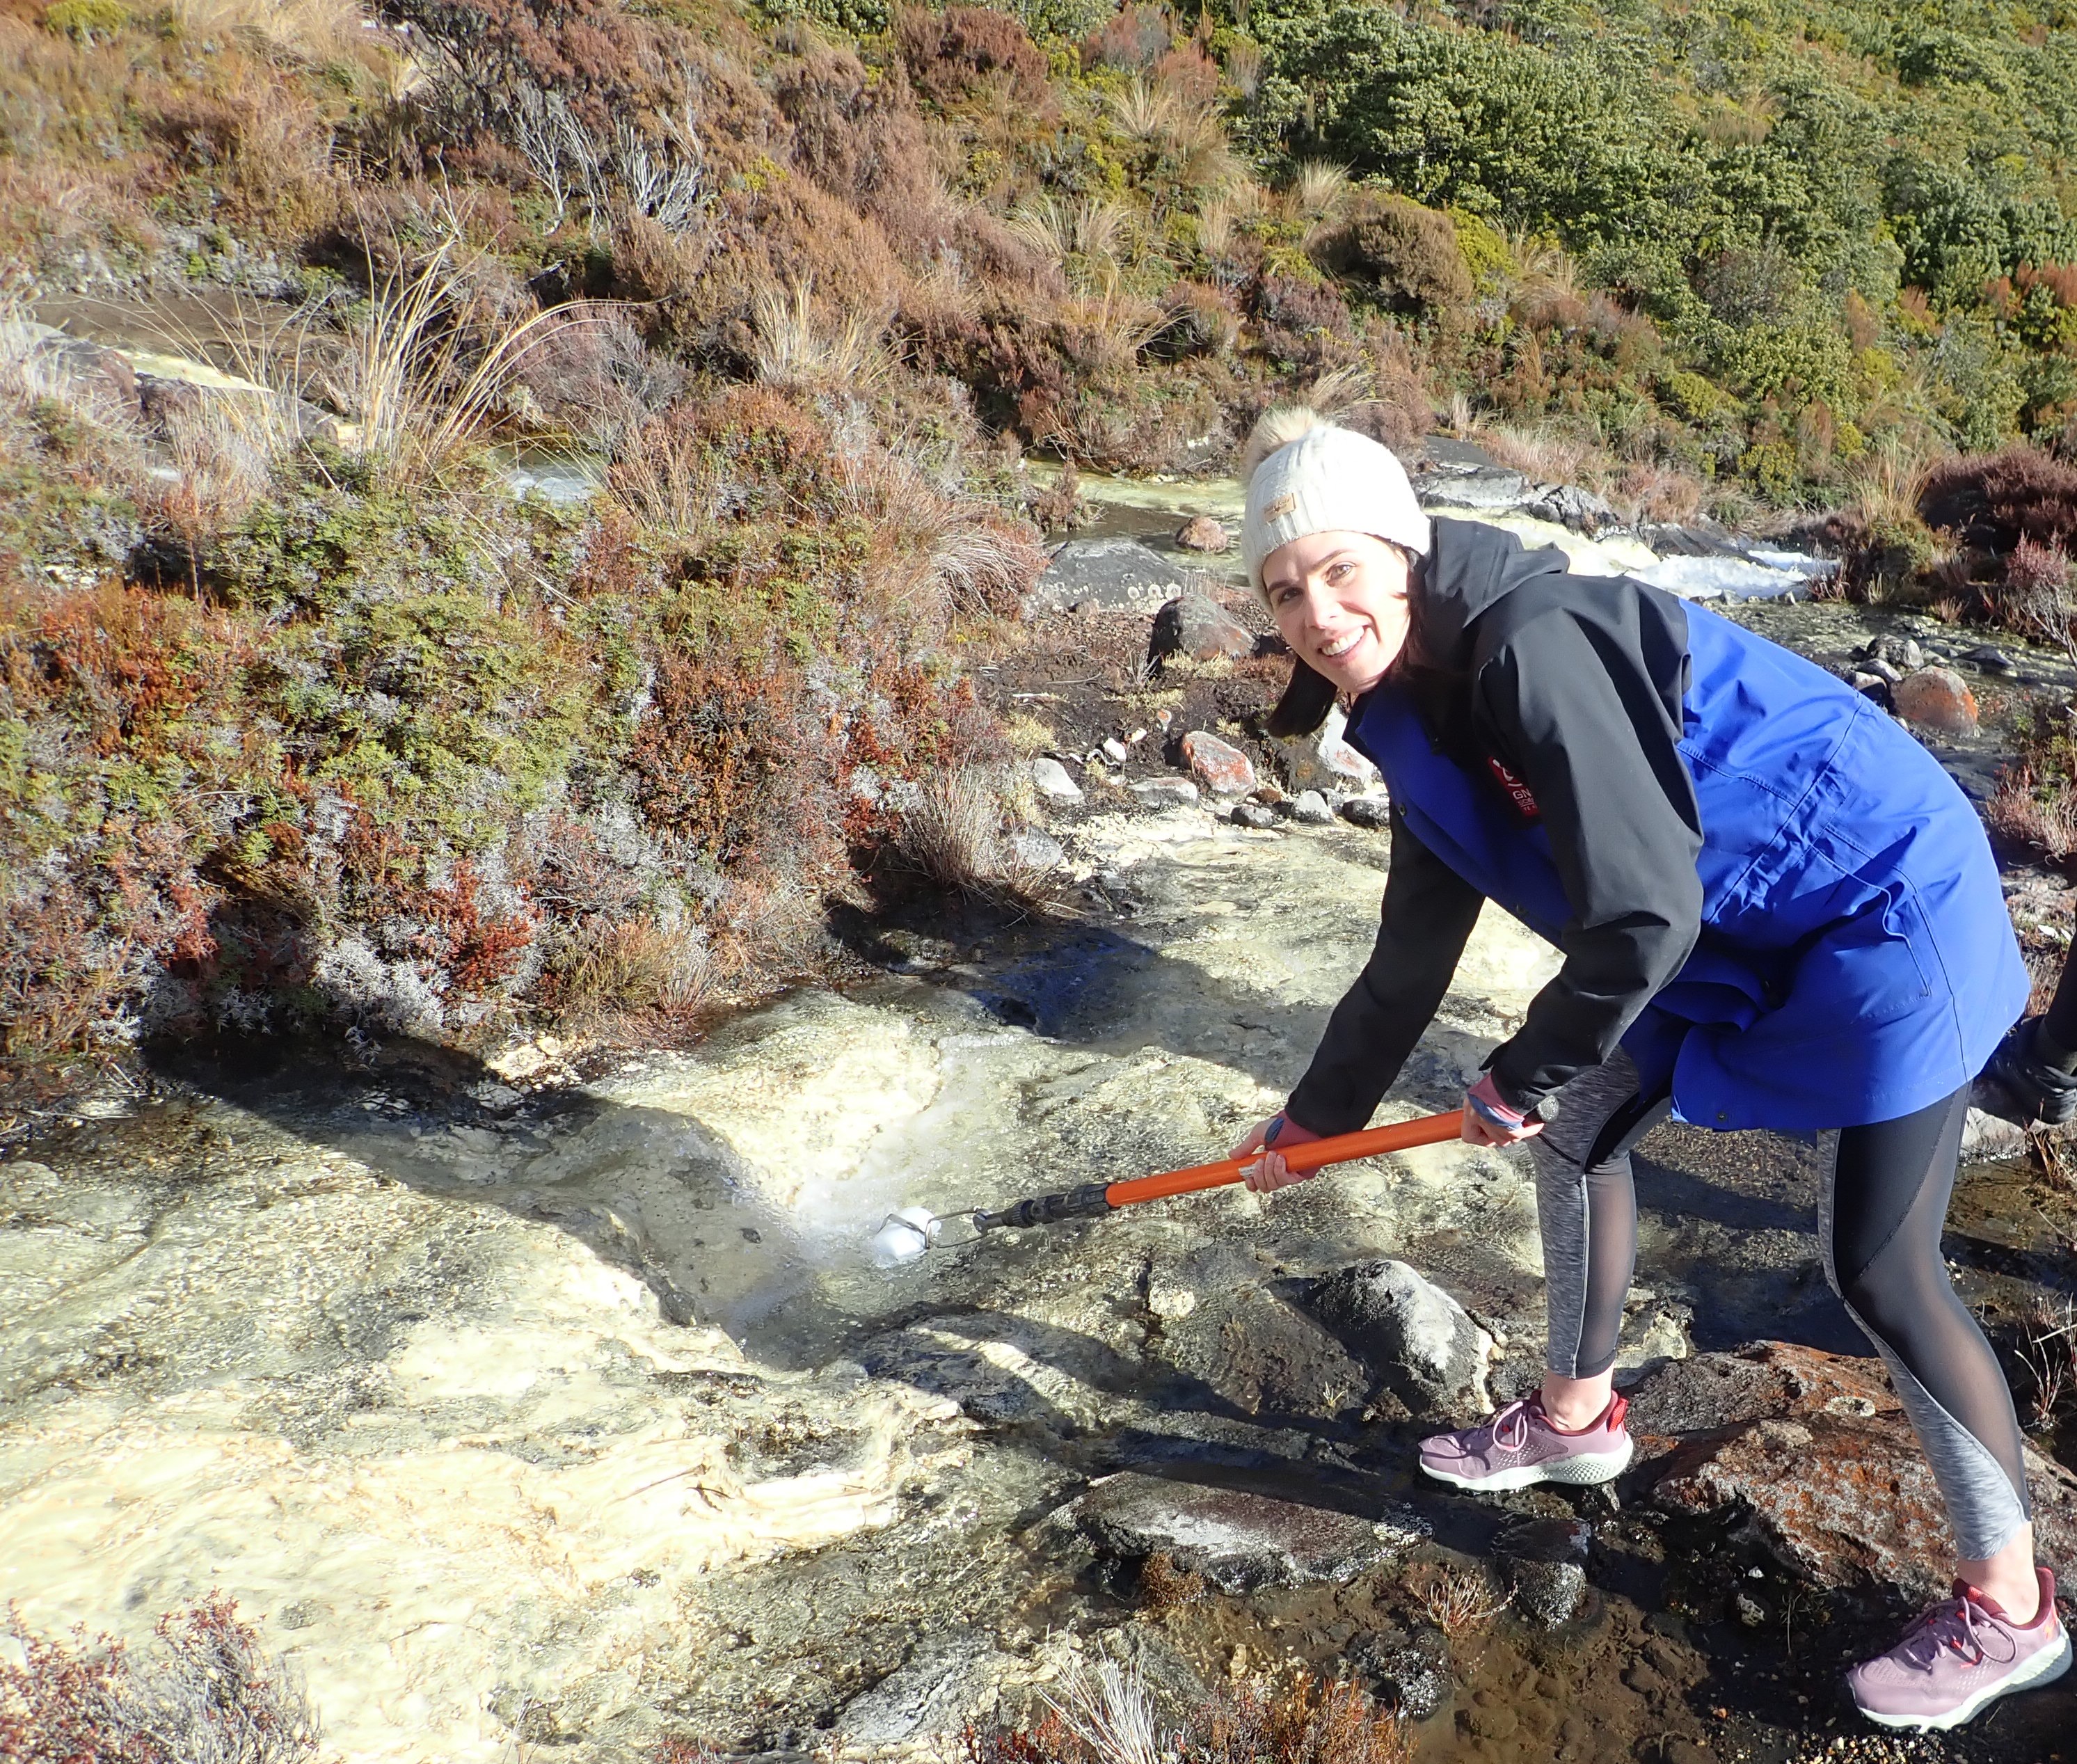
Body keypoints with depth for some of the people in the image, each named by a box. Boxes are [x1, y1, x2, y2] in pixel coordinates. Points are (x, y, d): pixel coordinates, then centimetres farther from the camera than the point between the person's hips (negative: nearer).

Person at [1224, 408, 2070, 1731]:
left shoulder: (1537, 645, -28)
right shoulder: (1425, 712, 1)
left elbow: (1646, 913, -31)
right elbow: (1412, 959, 12)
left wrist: (1524, 1074, -15)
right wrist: (1319, 1114, 19)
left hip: (1884, 913, -9)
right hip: (1735, 938, 9)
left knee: (1877, 1268, -5)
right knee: (1578, 1130, 14)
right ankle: (1577, 1417, 37)